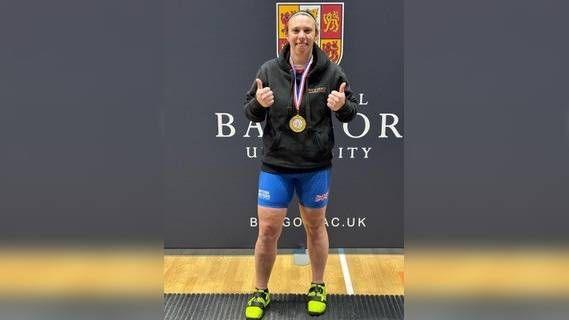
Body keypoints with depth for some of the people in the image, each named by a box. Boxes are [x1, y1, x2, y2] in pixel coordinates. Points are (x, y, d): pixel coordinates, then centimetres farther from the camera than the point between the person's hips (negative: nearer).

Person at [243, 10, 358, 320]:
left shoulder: (331, 71, -5)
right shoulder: (269, 70, -3)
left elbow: (352, 110, 2)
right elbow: (250, 112, 3)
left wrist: (342, 105, -21)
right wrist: (258, 103, -20)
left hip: (316, 167, 0)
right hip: (275, 165, 0)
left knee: (315, 227, 15)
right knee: (267, 230, 3)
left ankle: (318, 288, 35)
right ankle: (260, 292, 24)